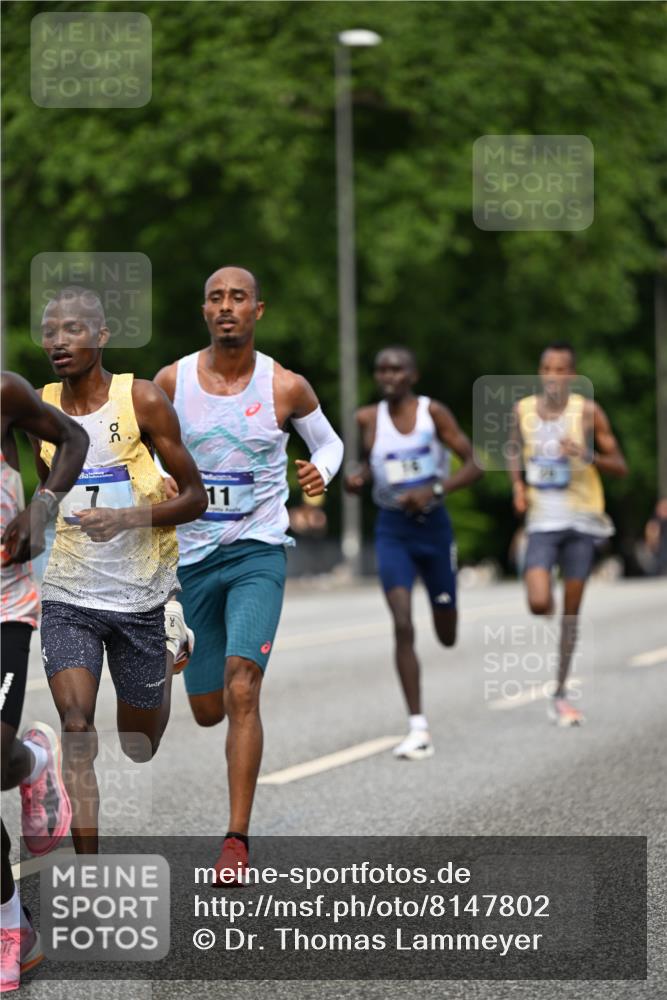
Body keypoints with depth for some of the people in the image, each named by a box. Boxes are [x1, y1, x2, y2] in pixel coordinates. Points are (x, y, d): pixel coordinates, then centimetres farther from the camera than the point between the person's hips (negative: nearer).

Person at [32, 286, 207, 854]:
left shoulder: (143, 401, -8)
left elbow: (195, 497, -6)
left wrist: (126, 518, -20)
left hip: (141, 596, -2)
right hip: (68, 598, 2)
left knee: (141, 745, 9)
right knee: (76, 733, -15)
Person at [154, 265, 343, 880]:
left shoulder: (286, 387, -5)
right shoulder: (172, 381, -3)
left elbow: (329, 442, 12)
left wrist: (321, 471, -11)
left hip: (258, 552, -2)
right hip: (192, 554, 3)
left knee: (241, 689, -21)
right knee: (207, 710, 11)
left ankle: (237, 840, -18)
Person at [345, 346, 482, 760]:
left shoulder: (434, 412, -8)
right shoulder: (369, 419, -1)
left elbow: (475, 464, -11)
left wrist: (434, 490, -25)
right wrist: (358, 479, -5)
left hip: (433, 525, 0)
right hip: (392, 529, 0)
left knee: (448, 636, 12)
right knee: (403, 626, -18)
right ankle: (419, 728, -17)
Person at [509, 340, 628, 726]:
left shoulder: (588, 411, -6)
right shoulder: (522, 410, 2)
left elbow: (621, 466, -3)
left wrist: (588, 456, -22)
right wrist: (518, 486, 1)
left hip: (582, 519, -1)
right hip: (543, 520, 1)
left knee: (571, 611, 3)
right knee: (539, 604, -17)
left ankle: (561, 694, 14)